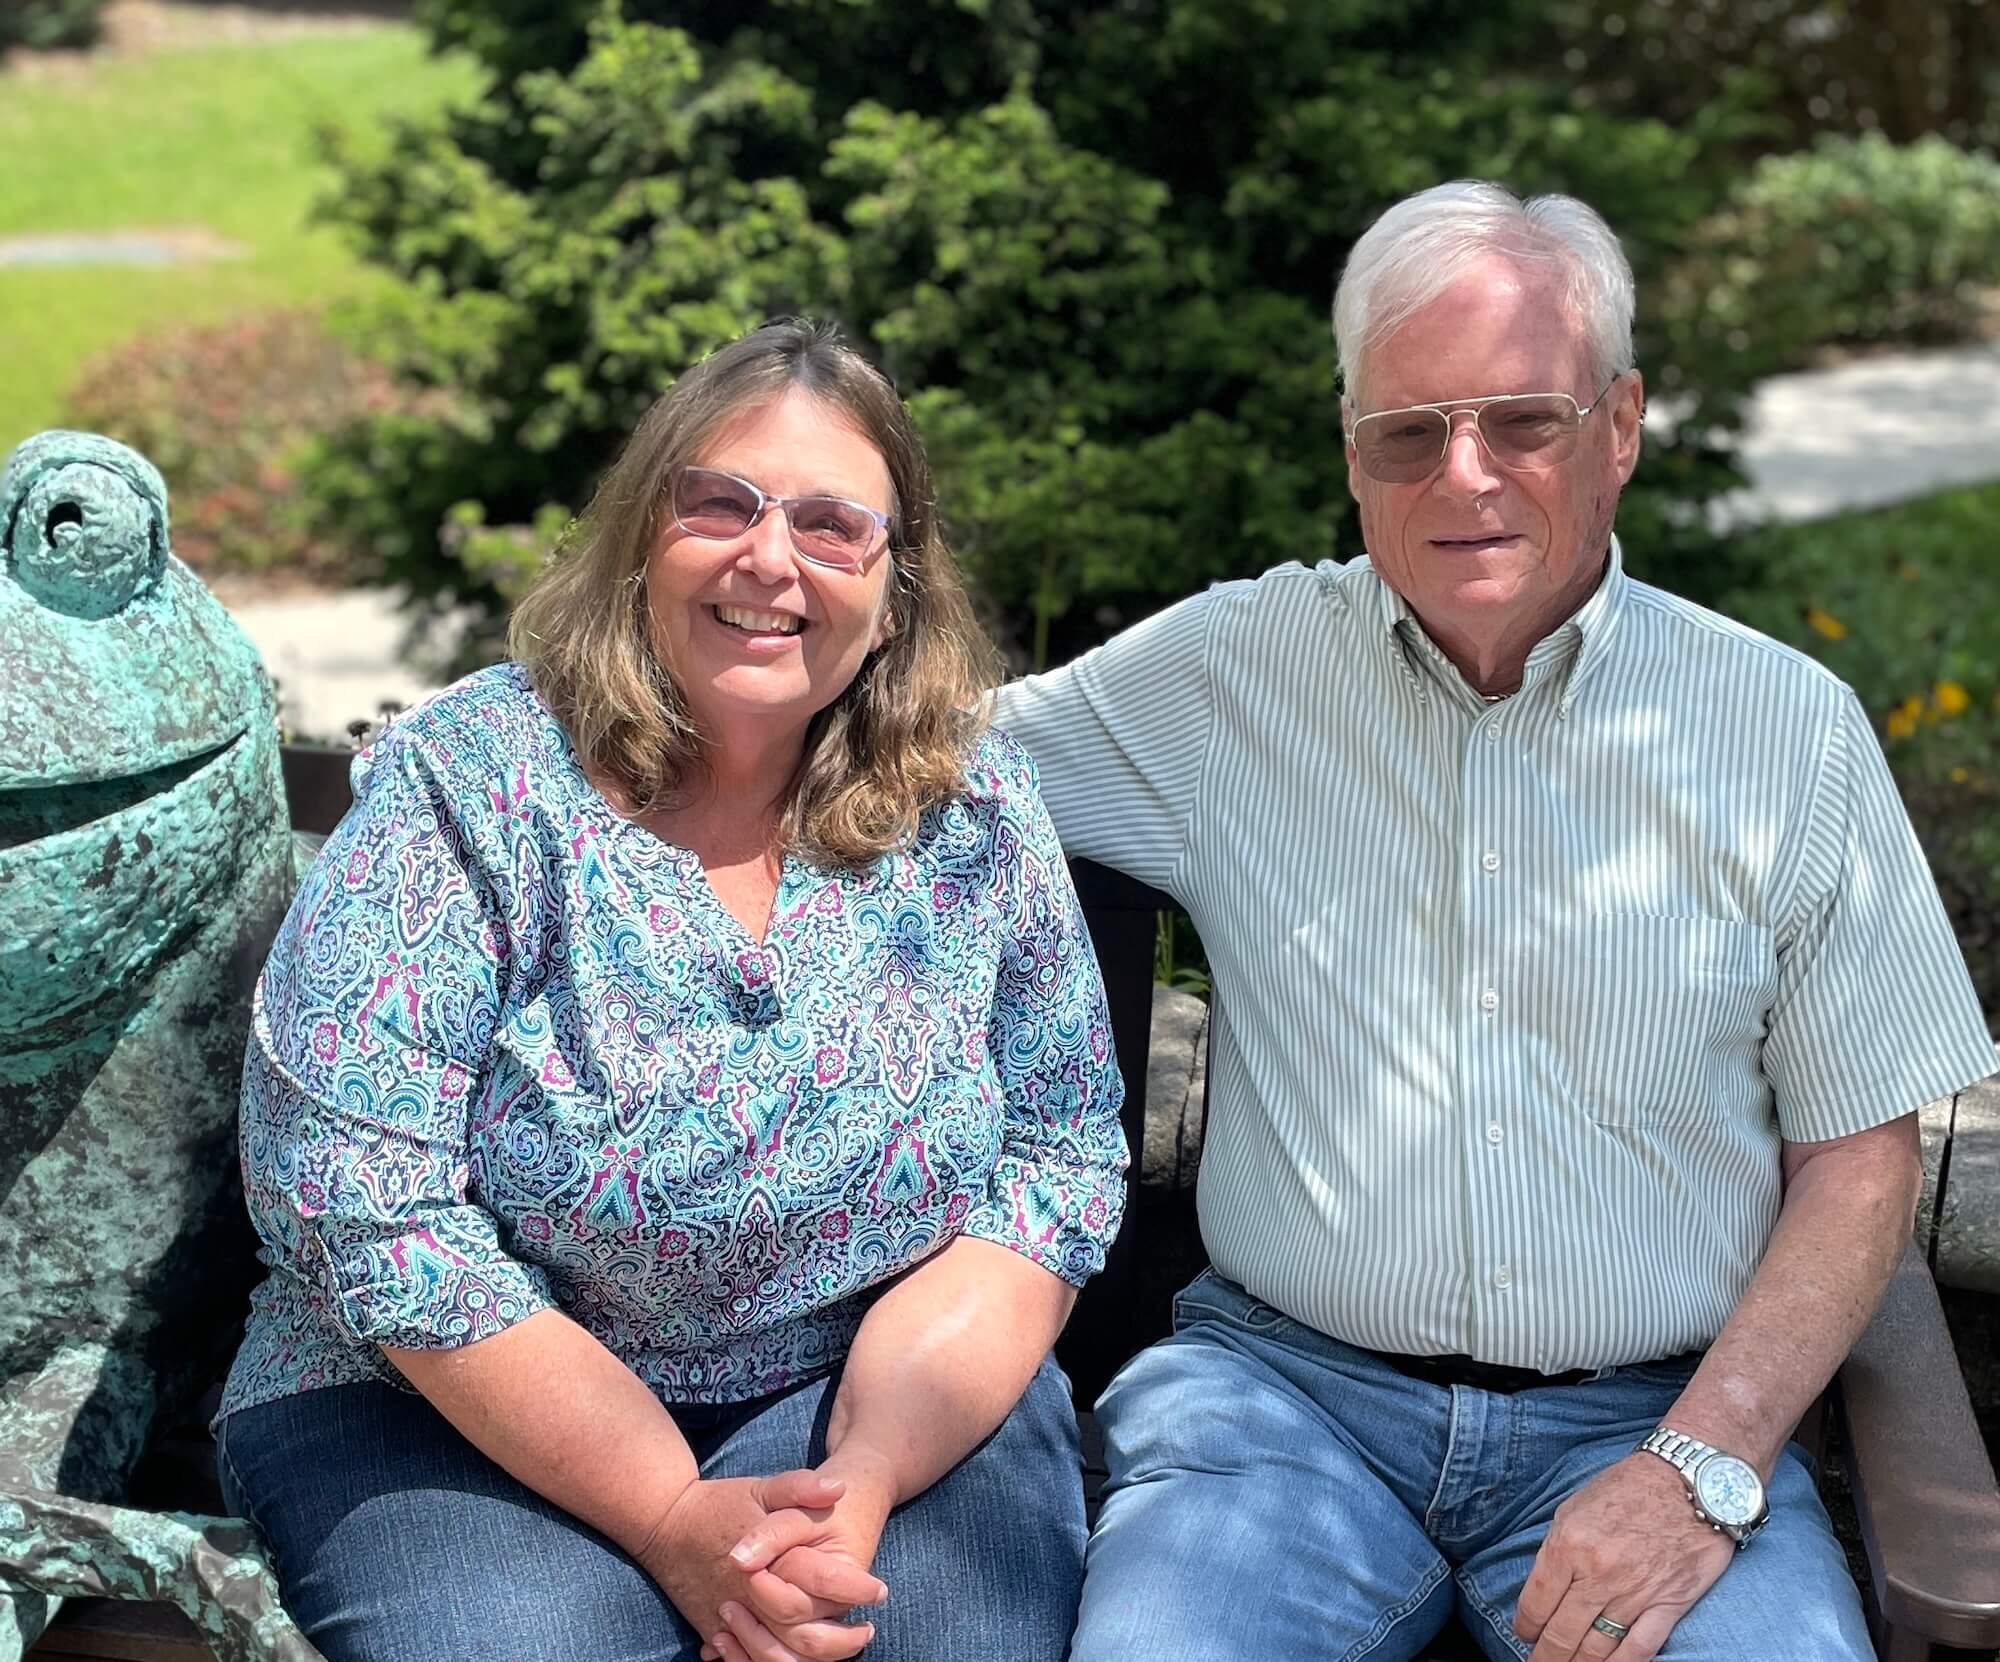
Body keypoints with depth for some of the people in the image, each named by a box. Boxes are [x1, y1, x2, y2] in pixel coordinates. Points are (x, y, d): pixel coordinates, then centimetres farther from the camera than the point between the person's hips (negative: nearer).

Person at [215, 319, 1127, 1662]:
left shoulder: (974, 805, -1)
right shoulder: (470, 782, -10)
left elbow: (1061, 1150, -3)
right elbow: (357, 1196, -15)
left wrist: (865, 1472, -19)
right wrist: (676, 1519, -21)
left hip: (888, 1380, 2)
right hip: (455, 1404, -1)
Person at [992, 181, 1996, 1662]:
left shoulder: (1790, 729, 3)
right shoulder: (1227, 669, 5)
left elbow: (1859, 1154, 4)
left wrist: (1704, 1464, -8)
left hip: (1650, 1412, 1)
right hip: (1291, 1384, 0)